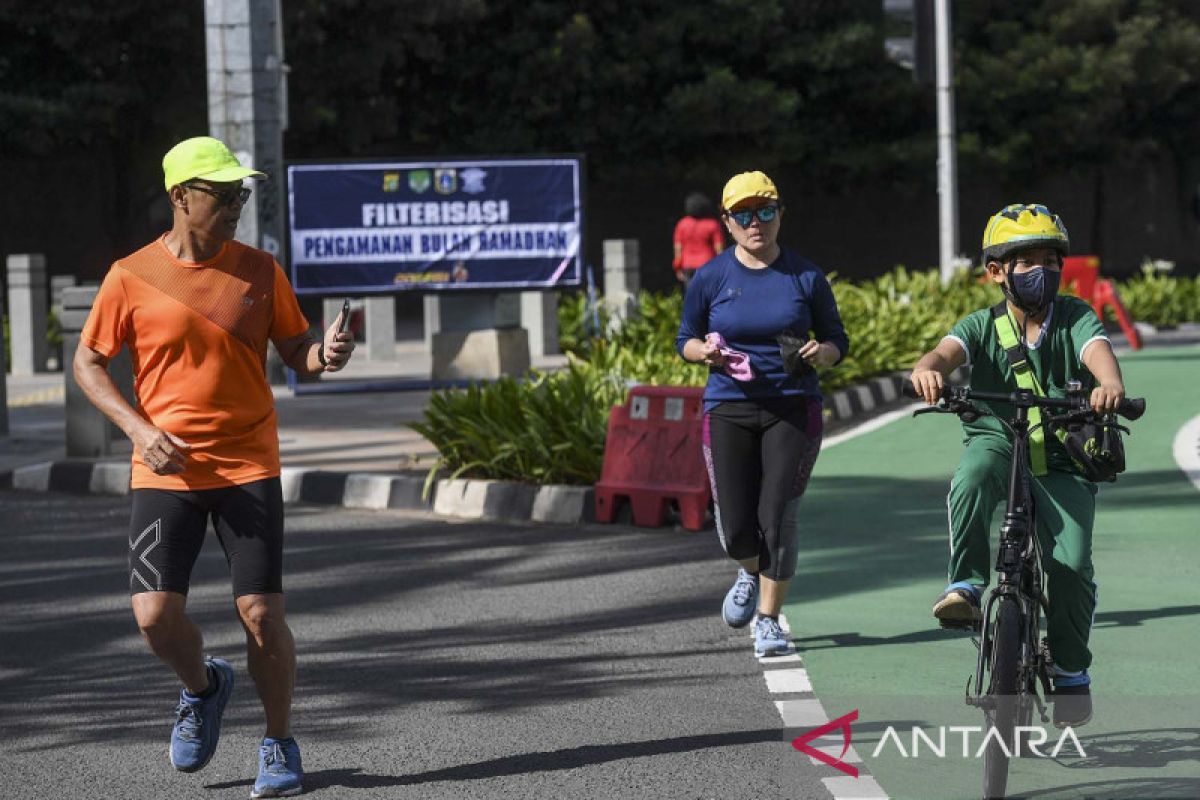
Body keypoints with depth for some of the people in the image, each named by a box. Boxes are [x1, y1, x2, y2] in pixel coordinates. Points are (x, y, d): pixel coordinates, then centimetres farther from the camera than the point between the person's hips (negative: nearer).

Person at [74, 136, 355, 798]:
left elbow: (296, 352, 8)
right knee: (155, 616, -9)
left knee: (261, 613, -4)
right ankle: (203, 688, 25)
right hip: (164, 471, 0)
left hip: (248, 469, 1)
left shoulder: (259, 270, 2)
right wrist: (140, 428, -9)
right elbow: (88, 363, 5)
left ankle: (279, 745, 16)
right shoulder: (131, 278, -3)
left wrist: (325, 355, -16)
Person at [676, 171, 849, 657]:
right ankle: (751, 573, 35)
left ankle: (768, 621, 3)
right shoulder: (711, 278, 2)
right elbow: (685, 340, 12)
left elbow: (837, 341, 10)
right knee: (736, 527, -2)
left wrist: (822, 353, -13)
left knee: (777, 516, -10)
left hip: (793, 410, -1)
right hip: (729, 410, 1)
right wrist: (706, 352, -11)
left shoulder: (805, 277, 2)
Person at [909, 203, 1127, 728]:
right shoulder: (983, 327, 2)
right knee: (974, 475, -37)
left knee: (1071, 563, -16)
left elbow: (1097, 349, -19)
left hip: (1062, 466, 0)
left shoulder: (1074, 318, 1)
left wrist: (1109, 383, -43)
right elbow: (949, 350, -18)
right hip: (998, 443, 0)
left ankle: (1071, 667, 10)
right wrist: (929, 369, -43)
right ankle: (967, 585, -25)